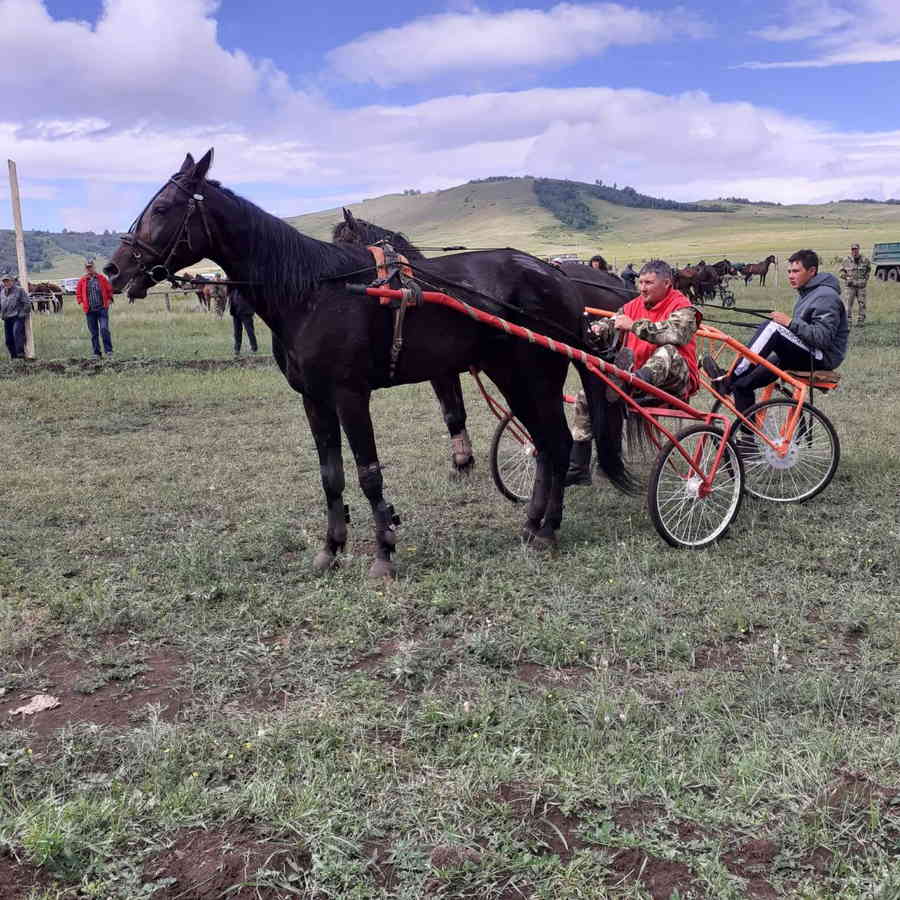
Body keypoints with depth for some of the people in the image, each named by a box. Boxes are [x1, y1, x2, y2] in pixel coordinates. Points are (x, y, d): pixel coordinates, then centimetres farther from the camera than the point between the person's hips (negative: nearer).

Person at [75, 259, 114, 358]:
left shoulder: (101, 278, 5)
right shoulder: (82, 280, 7)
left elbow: (109, 290, 10)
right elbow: (78, 293, 14)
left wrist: (109, 300, -1)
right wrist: (82, 302, 1)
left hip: (102, 309, -2)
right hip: (90, 310, 2)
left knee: (104, 329, -15)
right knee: (94, 333, 5)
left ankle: (108, 350, -5)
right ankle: (96, 353, 12)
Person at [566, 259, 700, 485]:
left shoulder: (682, 308, -5)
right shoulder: (634, 306, 16)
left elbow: (675, 332, -27)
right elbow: (609, 327, 7)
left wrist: (634, 325, -30)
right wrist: (596, 330, -18)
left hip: (672, 380, -6)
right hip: (638, 373, 6)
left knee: (668, 351, -36)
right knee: (586, 397, -7)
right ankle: (578, 468, -6)